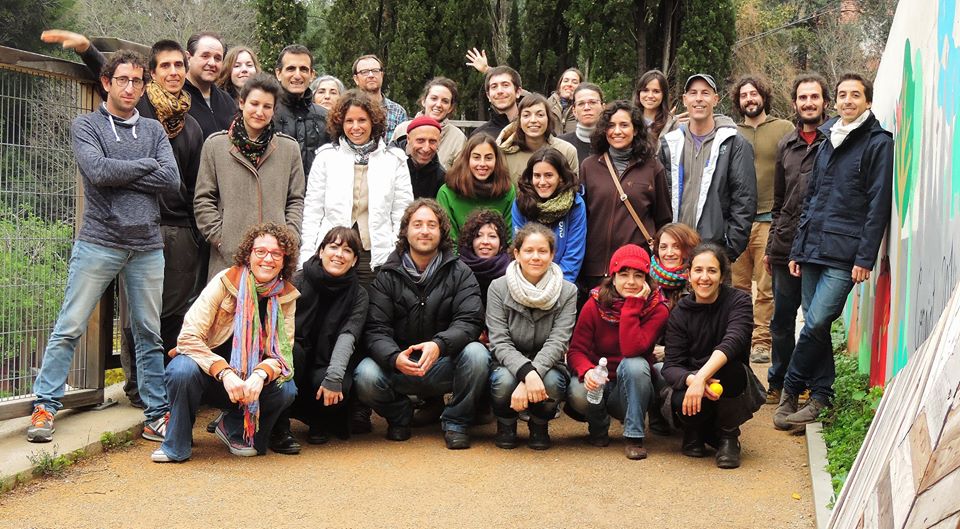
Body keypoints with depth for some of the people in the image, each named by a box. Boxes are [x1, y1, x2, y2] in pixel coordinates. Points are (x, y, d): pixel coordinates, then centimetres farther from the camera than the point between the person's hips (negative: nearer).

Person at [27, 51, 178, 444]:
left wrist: (119, 173, -8)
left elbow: (172, 180, -2)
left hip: (148, 246, 3)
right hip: (99, 242, -3)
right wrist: (146, 165, -5)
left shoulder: (153, 130, 13)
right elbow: (97, 171, -14)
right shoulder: (86, 126, 4)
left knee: (149, 334, 8)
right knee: (69, 328, -2)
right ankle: (45, 406, 8)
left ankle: (157, 414, 14)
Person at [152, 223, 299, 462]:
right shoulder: (225, 281, -18)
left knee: (286, 389, -25)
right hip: (209, 370, -3)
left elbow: (282, 353, -9)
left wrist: (260, 375, -32)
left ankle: (234, 429, 5)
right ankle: (176, 446, -12)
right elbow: (189, 337, -23)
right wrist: (225, 373, -37)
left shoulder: (286, 296, -6)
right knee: (184, 369, -35)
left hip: (249, 380, 3)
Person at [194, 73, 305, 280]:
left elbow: (296, 200, 13)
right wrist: (222, 240, -3)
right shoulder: (215, 145, 7)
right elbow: (203, 201, 7)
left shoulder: (289, 148, 12)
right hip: (228, 257, -1)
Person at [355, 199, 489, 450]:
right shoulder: (387, 276, 3)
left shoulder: (460, 273, 2)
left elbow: (469, 321, -11)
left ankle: (455, 422, -6)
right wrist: (394, 358, -29)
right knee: (365, 376, -29)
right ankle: (399, 415, 6)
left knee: (476, 354, -31)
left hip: (445, 364, 0)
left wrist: (439, 345, -33)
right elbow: (376, 329, -6)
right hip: (399, 364, 1)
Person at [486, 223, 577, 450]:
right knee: (504, 381, -34)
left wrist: (534, 374, -33)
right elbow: (499, 342, -14)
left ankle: (539, 426, 3)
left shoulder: (567, 292, -6)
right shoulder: (498, 288, -7)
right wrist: (526, 372, -34)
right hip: (509, 365, 0)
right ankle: (506, 424, 2)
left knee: (552, 382, -33)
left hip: (547, 366, 1)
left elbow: (557, 343, -15)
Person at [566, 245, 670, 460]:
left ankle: (634, 436, -19)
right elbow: (576, 350, -11)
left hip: (633, 388, -1)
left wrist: (632, 304, -25)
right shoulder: (595, 304, -7)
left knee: (634, 364, -33)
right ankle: (598, 427, 4)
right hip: (599, 382, 1)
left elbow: (631, 349, -27)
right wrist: (586, 371, -33)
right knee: (578, 393, -32)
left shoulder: (657, 309, -11)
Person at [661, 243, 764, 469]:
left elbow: (733, 342, -31)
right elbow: (670, 366, -13)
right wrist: (692, 380, -37)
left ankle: (728, 437, -8)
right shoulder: (680, 312, -6)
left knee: (729, 367, -34)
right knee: (682, 401, -34)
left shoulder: (739, 301, -12)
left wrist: (701, 377, -46)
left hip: (731, 391, -1)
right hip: (690, 383, 1)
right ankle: (694, 431, 6)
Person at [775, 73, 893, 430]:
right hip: (814, 250, 6)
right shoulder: (828, 142, 18)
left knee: (816, 323, -13)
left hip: (845, 255, -6)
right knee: (815, 325, 7)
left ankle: (791, 389, 1)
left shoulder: (878, 143, -2)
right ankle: (820, 397, 15)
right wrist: (798, 249, 15)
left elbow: (878, 205, -8)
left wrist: (865, 257, -13)